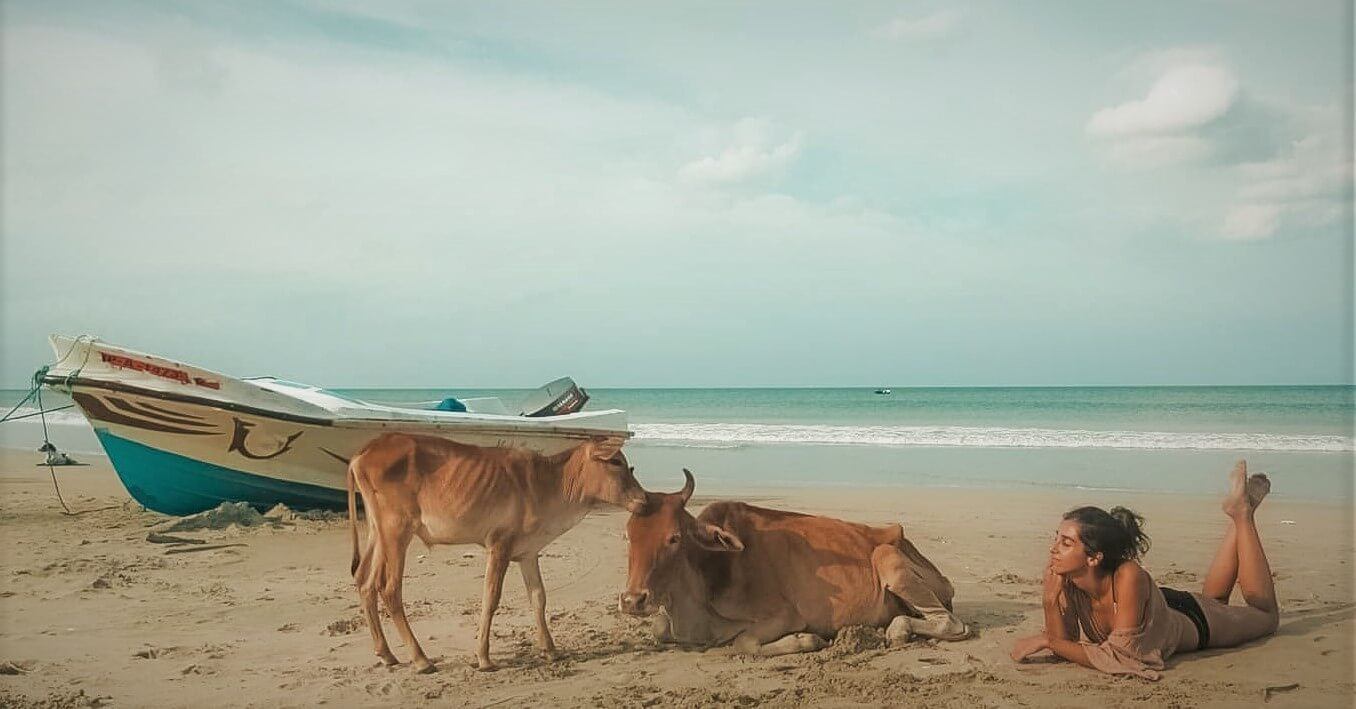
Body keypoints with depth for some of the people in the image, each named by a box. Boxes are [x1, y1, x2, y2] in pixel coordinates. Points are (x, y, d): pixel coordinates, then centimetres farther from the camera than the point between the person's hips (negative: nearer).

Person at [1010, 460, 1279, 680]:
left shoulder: (1129, 577, -47)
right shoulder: (1060, 576, -33)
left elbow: (1119, 658, -44)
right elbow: (1065, 643, -28)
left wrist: (1048, 641, -44)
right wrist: (1050, 601, -44)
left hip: (1195, 619, -4)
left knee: (1267, 616, 27)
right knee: (1214, 599, 37)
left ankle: (1242, 513, 30)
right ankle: (1239, 520, 42)